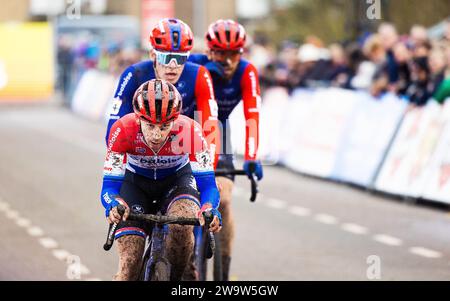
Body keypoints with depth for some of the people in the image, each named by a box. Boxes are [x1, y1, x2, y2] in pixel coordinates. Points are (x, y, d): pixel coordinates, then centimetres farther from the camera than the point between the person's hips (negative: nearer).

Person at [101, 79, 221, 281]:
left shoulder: (189, 130, -33)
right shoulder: (123, 130, -32)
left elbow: (207, 183, -32)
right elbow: (109, 184, -29)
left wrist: (210, 211, -54)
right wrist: (113, 205, -52)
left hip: (177, 179, 0)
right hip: (136, 182, 0)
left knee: (182, 226, -33)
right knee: (129, 264, -15)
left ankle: (175, 278, -8)